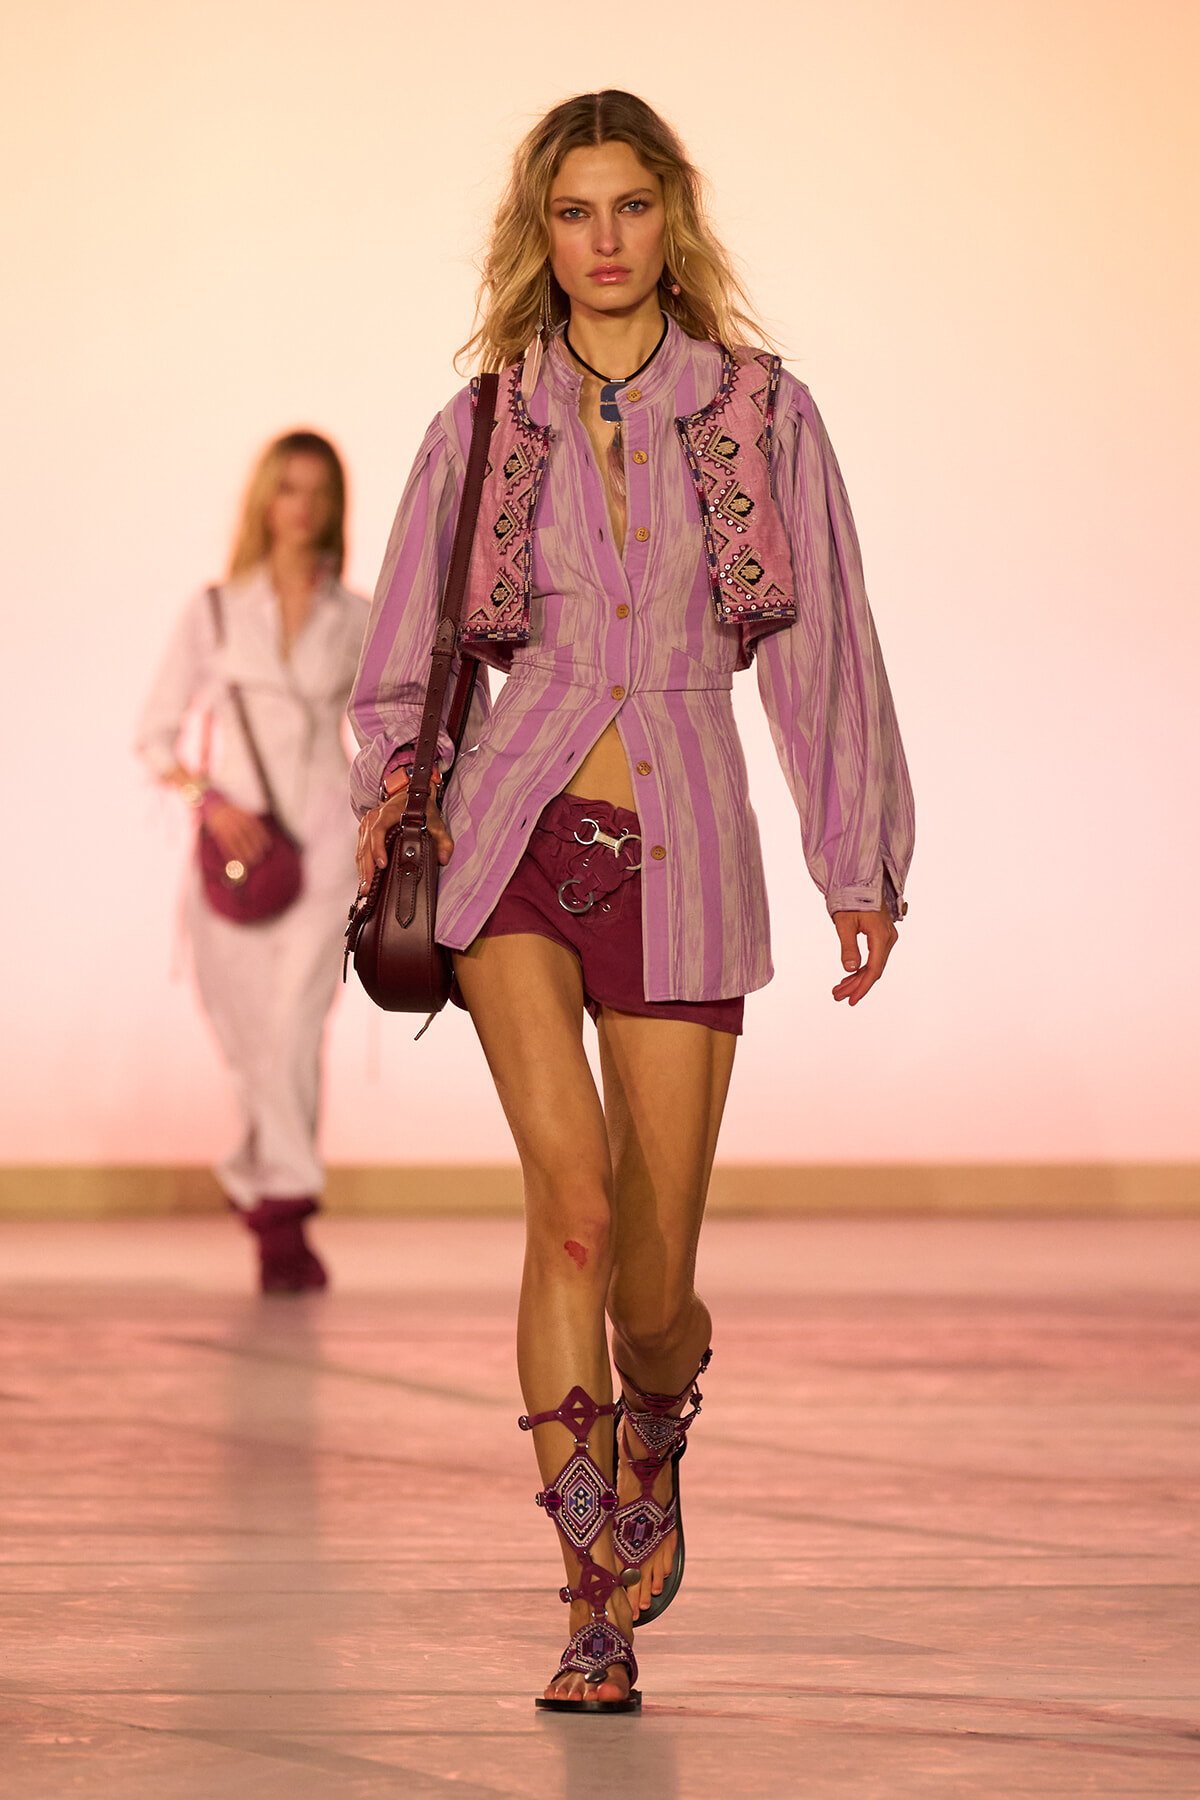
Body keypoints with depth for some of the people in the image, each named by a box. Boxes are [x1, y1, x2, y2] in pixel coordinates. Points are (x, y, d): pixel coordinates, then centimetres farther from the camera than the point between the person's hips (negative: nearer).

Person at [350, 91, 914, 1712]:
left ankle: (653, 1434, 39)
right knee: (571, 1195, -21)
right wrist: (389, 781, -5)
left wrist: (862, 866, 8)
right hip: (510, 834, 0)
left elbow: (821, 648, 9)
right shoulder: (479, 434, 7)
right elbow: (403, 658, 14)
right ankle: (597, 1605, -16)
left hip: (682, 851, 0)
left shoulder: (761, 415, 6)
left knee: (651, 1275, 1)